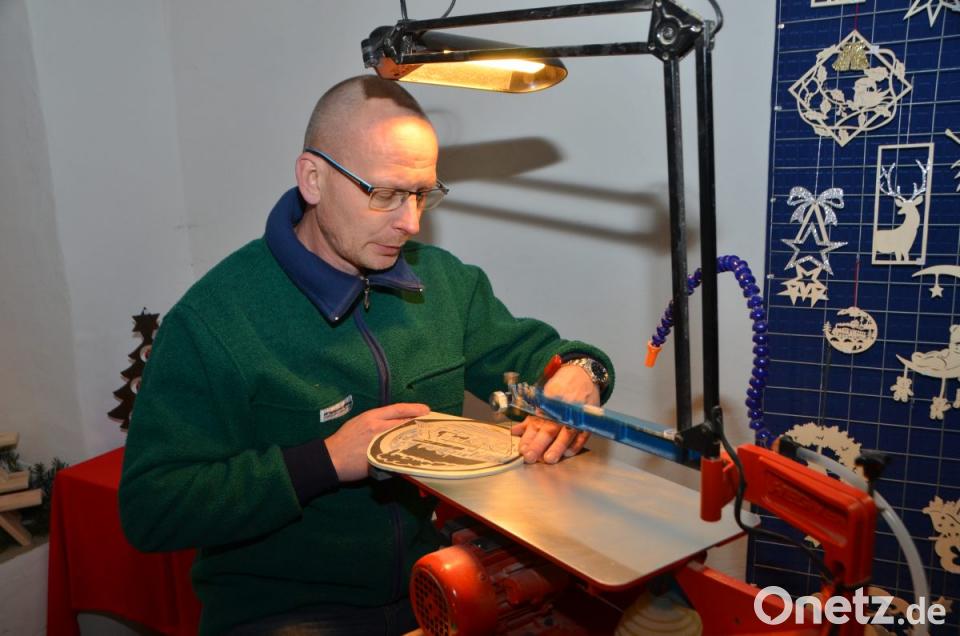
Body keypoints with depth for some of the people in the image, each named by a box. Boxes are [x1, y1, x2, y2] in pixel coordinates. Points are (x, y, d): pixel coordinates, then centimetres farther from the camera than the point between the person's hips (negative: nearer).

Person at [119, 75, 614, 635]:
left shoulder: (444, 280, 5)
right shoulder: (212, 319, -12)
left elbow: (527, 352, 16)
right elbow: (149, 509, -13)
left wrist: (576, 373, -9)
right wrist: (325, 461, -21)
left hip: (433, 582, 5)